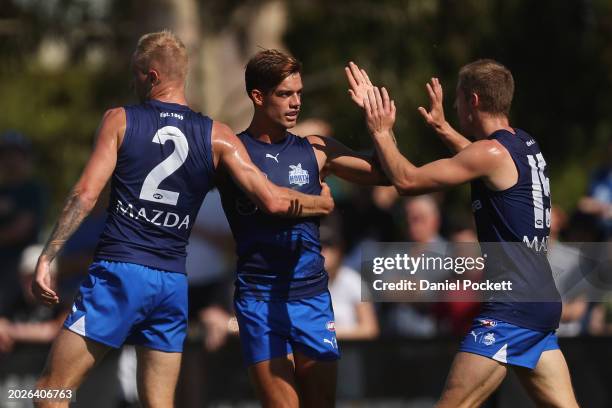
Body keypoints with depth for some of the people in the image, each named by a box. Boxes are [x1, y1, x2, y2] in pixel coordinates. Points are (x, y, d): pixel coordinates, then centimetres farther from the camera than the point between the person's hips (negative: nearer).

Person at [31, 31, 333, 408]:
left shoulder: (120, 121, 2)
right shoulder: (217, 137, 6)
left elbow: (86, 195, -7)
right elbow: (273, 202, -2)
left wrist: (47, 256, -5)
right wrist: (323, 203, 16)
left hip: (119, 271, -4)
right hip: (173, 284, 4)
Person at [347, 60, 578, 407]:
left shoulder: (493, 152, -13)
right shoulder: (526, 145, 12)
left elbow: (407, 180, -13)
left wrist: (381, 131, 2)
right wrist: (443, 128, 42)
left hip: (512, 304, -9)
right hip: (543, 302, 9)